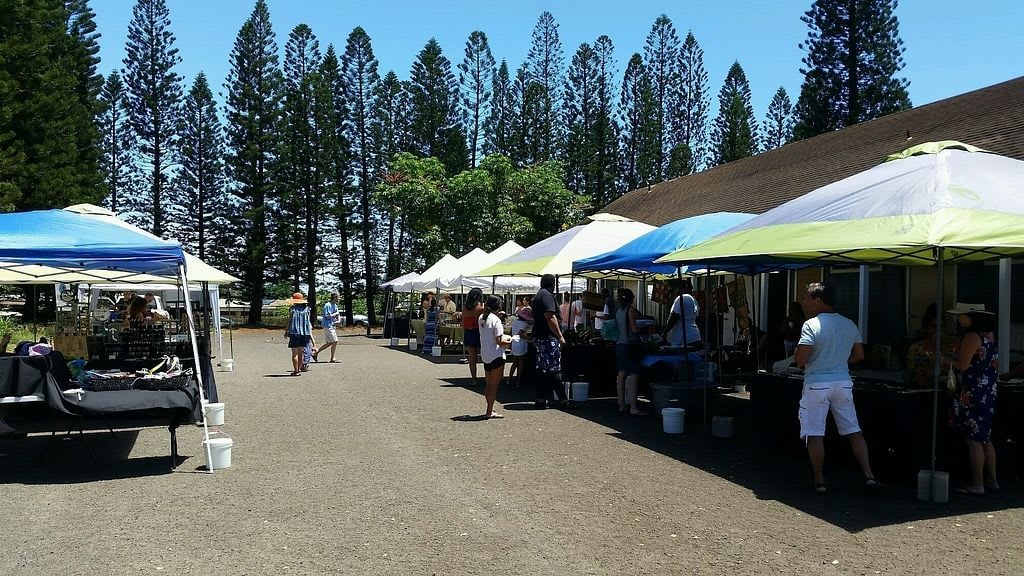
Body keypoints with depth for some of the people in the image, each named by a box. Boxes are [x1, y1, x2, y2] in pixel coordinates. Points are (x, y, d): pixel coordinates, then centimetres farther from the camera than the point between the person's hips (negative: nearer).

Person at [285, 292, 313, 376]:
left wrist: (286, 331, 8)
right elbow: (308, 321, 9)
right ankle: (299, 369, 13)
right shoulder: (306, 309, 5)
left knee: (295, 353, -1)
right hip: (304, 332, 4)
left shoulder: (292, 309, -3)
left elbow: (289, 320, -1)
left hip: (294, 332, -4)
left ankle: (296, 370, -3)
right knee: (300, 353, 13)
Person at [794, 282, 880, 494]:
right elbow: (859, 355, 13)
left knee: (814, 434, 3)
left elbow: (800, 360, -18)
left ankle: (820, 481, 8)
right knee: (854, 431, 12)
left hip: (816, 383, -6)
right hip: (843, 382, 6)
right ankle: (869, 475, 10)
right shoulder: (849, 324, 8)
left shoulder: (811, 325, -12)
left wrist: (797, 352, 4)